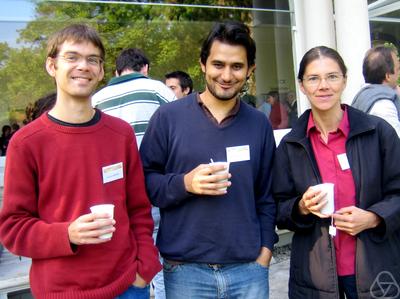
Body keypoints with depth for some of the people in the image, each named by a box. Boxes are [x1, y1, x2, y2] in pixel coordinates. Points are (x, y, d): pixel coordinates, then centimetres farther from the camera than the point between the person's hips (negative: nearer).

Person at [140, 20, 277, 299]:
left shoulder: (260, 124, 5)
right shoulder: (168, 117, -4)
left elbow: (267, 194, 10)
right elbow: (144, 182, -3)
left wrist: (265, 249, 4)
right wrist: (185, 183, -19)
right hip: (185, 269, -2)